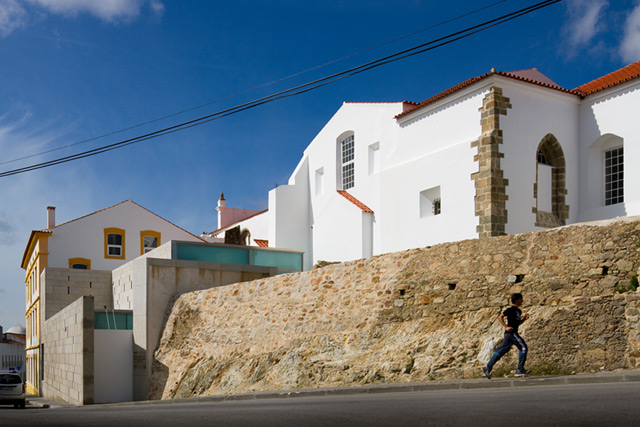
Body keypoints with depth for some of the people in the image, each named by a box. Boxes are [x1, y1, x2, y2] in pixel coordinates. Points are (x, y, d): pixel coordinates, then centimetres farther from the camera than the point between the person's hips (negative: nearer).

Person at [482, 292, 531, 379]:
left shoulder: (518, 311, 18)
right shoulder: (511, 309, -10)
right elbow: (500, 317, -13)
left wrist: (524, 319, 10)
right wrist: (506, 327, -18)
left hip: (511, 334, 9)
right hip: (511, 333, -9)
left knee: (501, 351, 8)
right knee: (523, 347, -7)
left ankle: (488, 367, 8)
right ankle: (520, 369, -3)